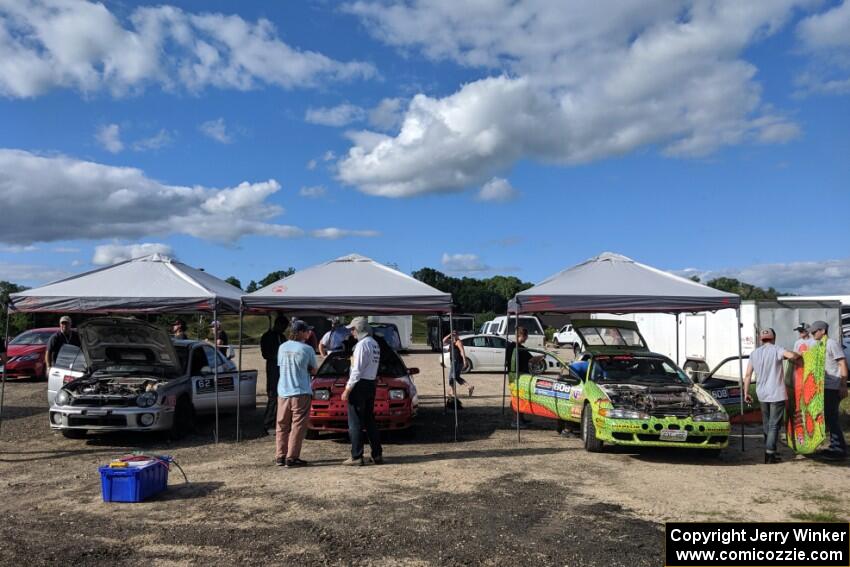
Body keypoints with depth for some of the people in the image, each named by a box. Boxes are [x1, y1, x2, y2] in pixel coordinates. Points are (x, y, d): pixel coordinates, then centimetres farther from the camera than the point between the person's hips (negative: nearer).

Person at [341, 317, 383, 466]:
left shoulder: (362, 344, -15)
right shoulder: (374, 344, 13)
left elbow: (357, 371, -18)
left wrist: (347, 390, -13)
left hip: (360, 386, -9)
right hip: (371, 385, 9)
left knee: (355, 423, -2)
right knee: (370, 421, 13)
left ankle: (356, 456, 0)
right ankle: (377, 454, 14)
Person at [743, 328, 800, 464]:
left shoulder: (754, 353, 8)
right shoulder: (776, 350, -7)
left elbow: (748, 375, 5)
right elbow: (792, 356, -27)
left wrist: (746, 393, 10)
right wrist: (798, 355, -3)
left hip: (762, 395, 5)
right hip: (776, 394, -5)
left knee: (767, 425, 17)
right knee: (774, 425, -1)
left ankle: (769, 452, 24)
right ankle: (769, 455, -4)